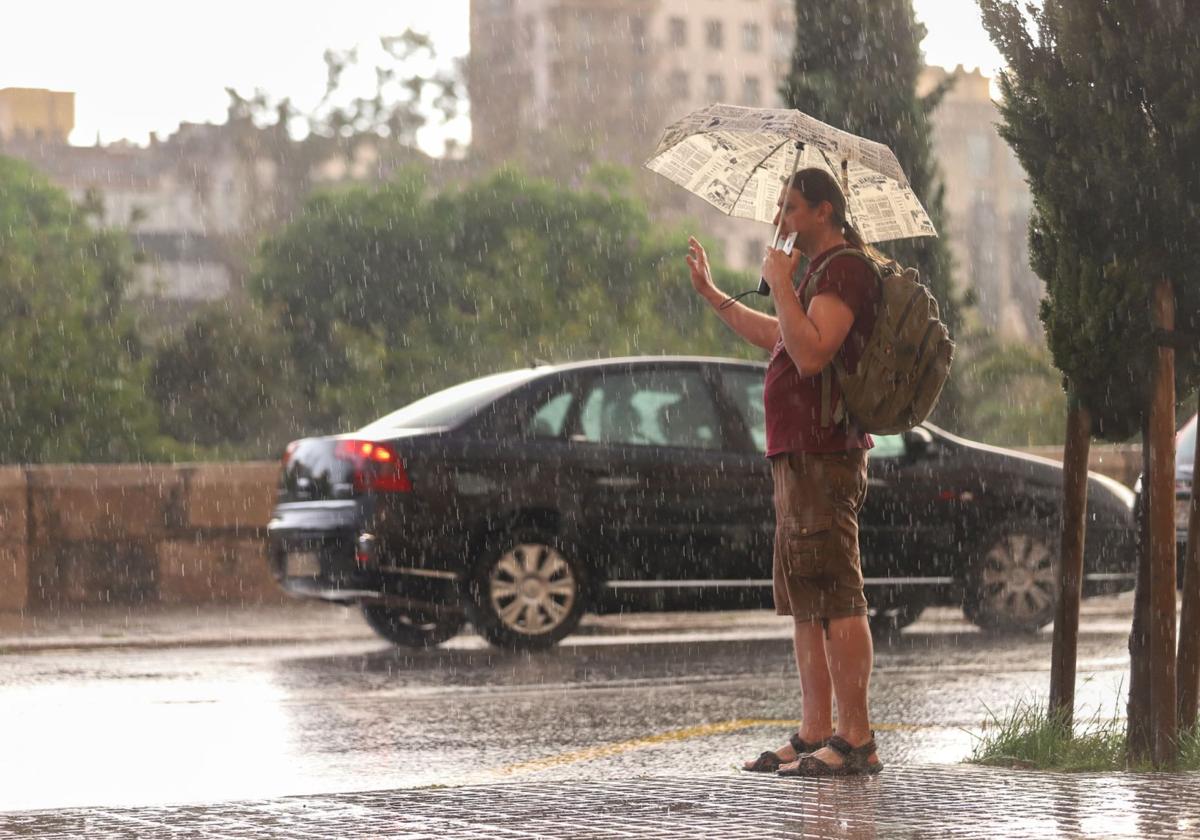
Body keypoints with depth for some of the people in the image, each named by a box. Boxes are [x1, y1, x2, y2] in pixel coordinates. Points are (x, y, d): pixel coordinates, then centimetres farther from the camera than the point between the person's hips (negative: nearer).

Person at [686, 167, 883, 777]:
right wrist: (711, 293, 44)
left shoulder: (844, 270, -12)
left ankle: (856, 742, -14)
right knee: (805, 603, 12)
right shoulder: (822, 271, 21)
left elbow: (810, 354, -25)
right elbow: (777, 338, 37)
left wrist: (780, 285, -16)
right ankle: (816, 734, 16)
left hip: (822, 456, -11)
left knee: (836, 600, -12)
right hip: (797, 454, 11)